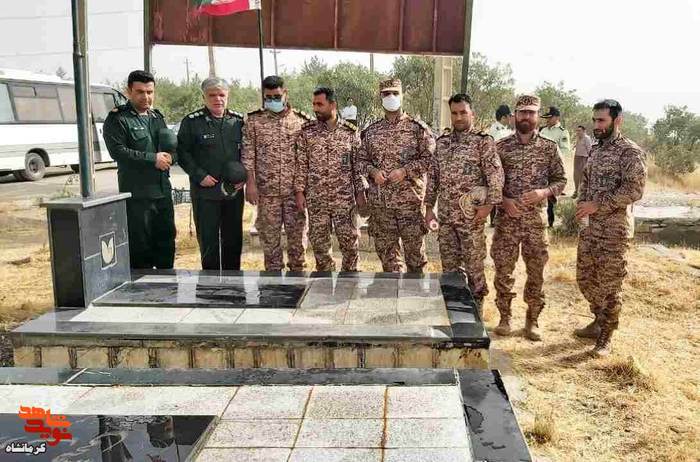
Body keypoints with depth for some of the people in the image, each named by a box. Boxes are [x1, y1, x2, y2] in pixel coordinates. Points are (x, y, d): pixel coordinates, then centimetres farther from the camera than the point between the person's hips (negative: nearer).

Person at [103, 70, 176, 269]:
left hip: (163, 191, 7)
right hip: (137, 194, -7)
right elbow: (118, 151, -16)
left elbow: (173, 147, 19)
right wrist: (152, 159, -16)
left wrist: (170, 157, -5)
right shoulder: (117, 119, -4)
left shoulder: (157, 117, 18)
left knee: (166, 242, 14)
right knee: (140, 246, -3)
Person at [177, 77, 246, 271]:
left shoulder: (238, 120, 7)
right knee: (208, 240, 2)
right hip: (205, 191, -3)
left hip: (234, 190, 4)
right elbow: (183, 153, -1)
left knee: (234, 238, 12)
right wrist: (199, 176, -12)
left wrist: (243, 176, -1)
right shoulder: (192, 121, -3)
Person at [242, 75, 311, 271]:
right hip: (267, 189, 0)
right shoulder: (254, 120, 2)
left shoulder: (302, 120, 2)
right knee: (269, 235, 7)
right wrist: (250, 182, -7)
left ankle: (297, 271, 20)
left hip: (295, 189, 0)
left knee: (297, 233, 6)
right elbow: (248, 154, 0)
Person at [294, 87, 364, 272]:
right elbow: (301, 163, 2)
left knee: (349, 241, 2)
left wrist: (360, 191, 2)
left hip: (344, 197, -1)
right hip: (315, 198, 1)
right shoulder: (307, 131, 2)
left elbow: (357, 164, 4)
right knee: (319, 242, 8)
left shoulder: (350, 131, 1)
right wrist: (299, 191, -3)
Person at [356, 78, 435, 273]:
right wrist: (373, 171, -6)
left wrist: (406, 170, -16)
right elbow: (361, 159, 14)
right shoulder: (371, 131, 11)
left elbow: (429, 157, -4)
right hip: (379, 201, 3)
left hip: (410, 199, -3)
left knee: (414, 245, 1)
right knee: (385, 247, 9)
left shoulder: (417, 127, 1)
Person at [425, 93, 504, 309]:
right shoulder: (442, 142, 11)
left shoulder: (483, 141, -5)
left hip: (471, 215, -5)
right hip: (445, 215, 5)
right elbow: (433, 176, 14)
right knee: (449, 267, 12)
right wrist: (429, 207, 11)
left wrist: (488, 204, -17)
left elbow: (496, 174, -11)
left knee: (474, 267, 4)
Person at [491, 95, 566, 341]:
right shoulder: (501, 146, 1)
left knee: (536, 271, 6)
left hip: (536, 218, 1)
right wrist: (503, 200, -12)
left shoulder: (549, 147, 3)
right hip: (506, 217, 0)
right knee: (503, 269, 3)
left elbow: (560, 180, 6)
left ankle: (532, 320, 20)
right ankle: (504, 317, 19)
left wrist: (544, 192, -13)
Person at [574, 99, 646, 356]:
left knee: (608, 285, 0)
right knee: (585, 278, 15)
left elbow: (634, 190, -20)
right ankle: (599, 322, 35)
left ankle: (606, 338, 14)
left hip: (613, 229, -7)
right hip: (589, 227, 8)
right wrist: (582, 205, 2)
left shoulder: (630, 152, -12)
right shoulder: (595, 149, 12)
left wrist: (597, 204, -20)